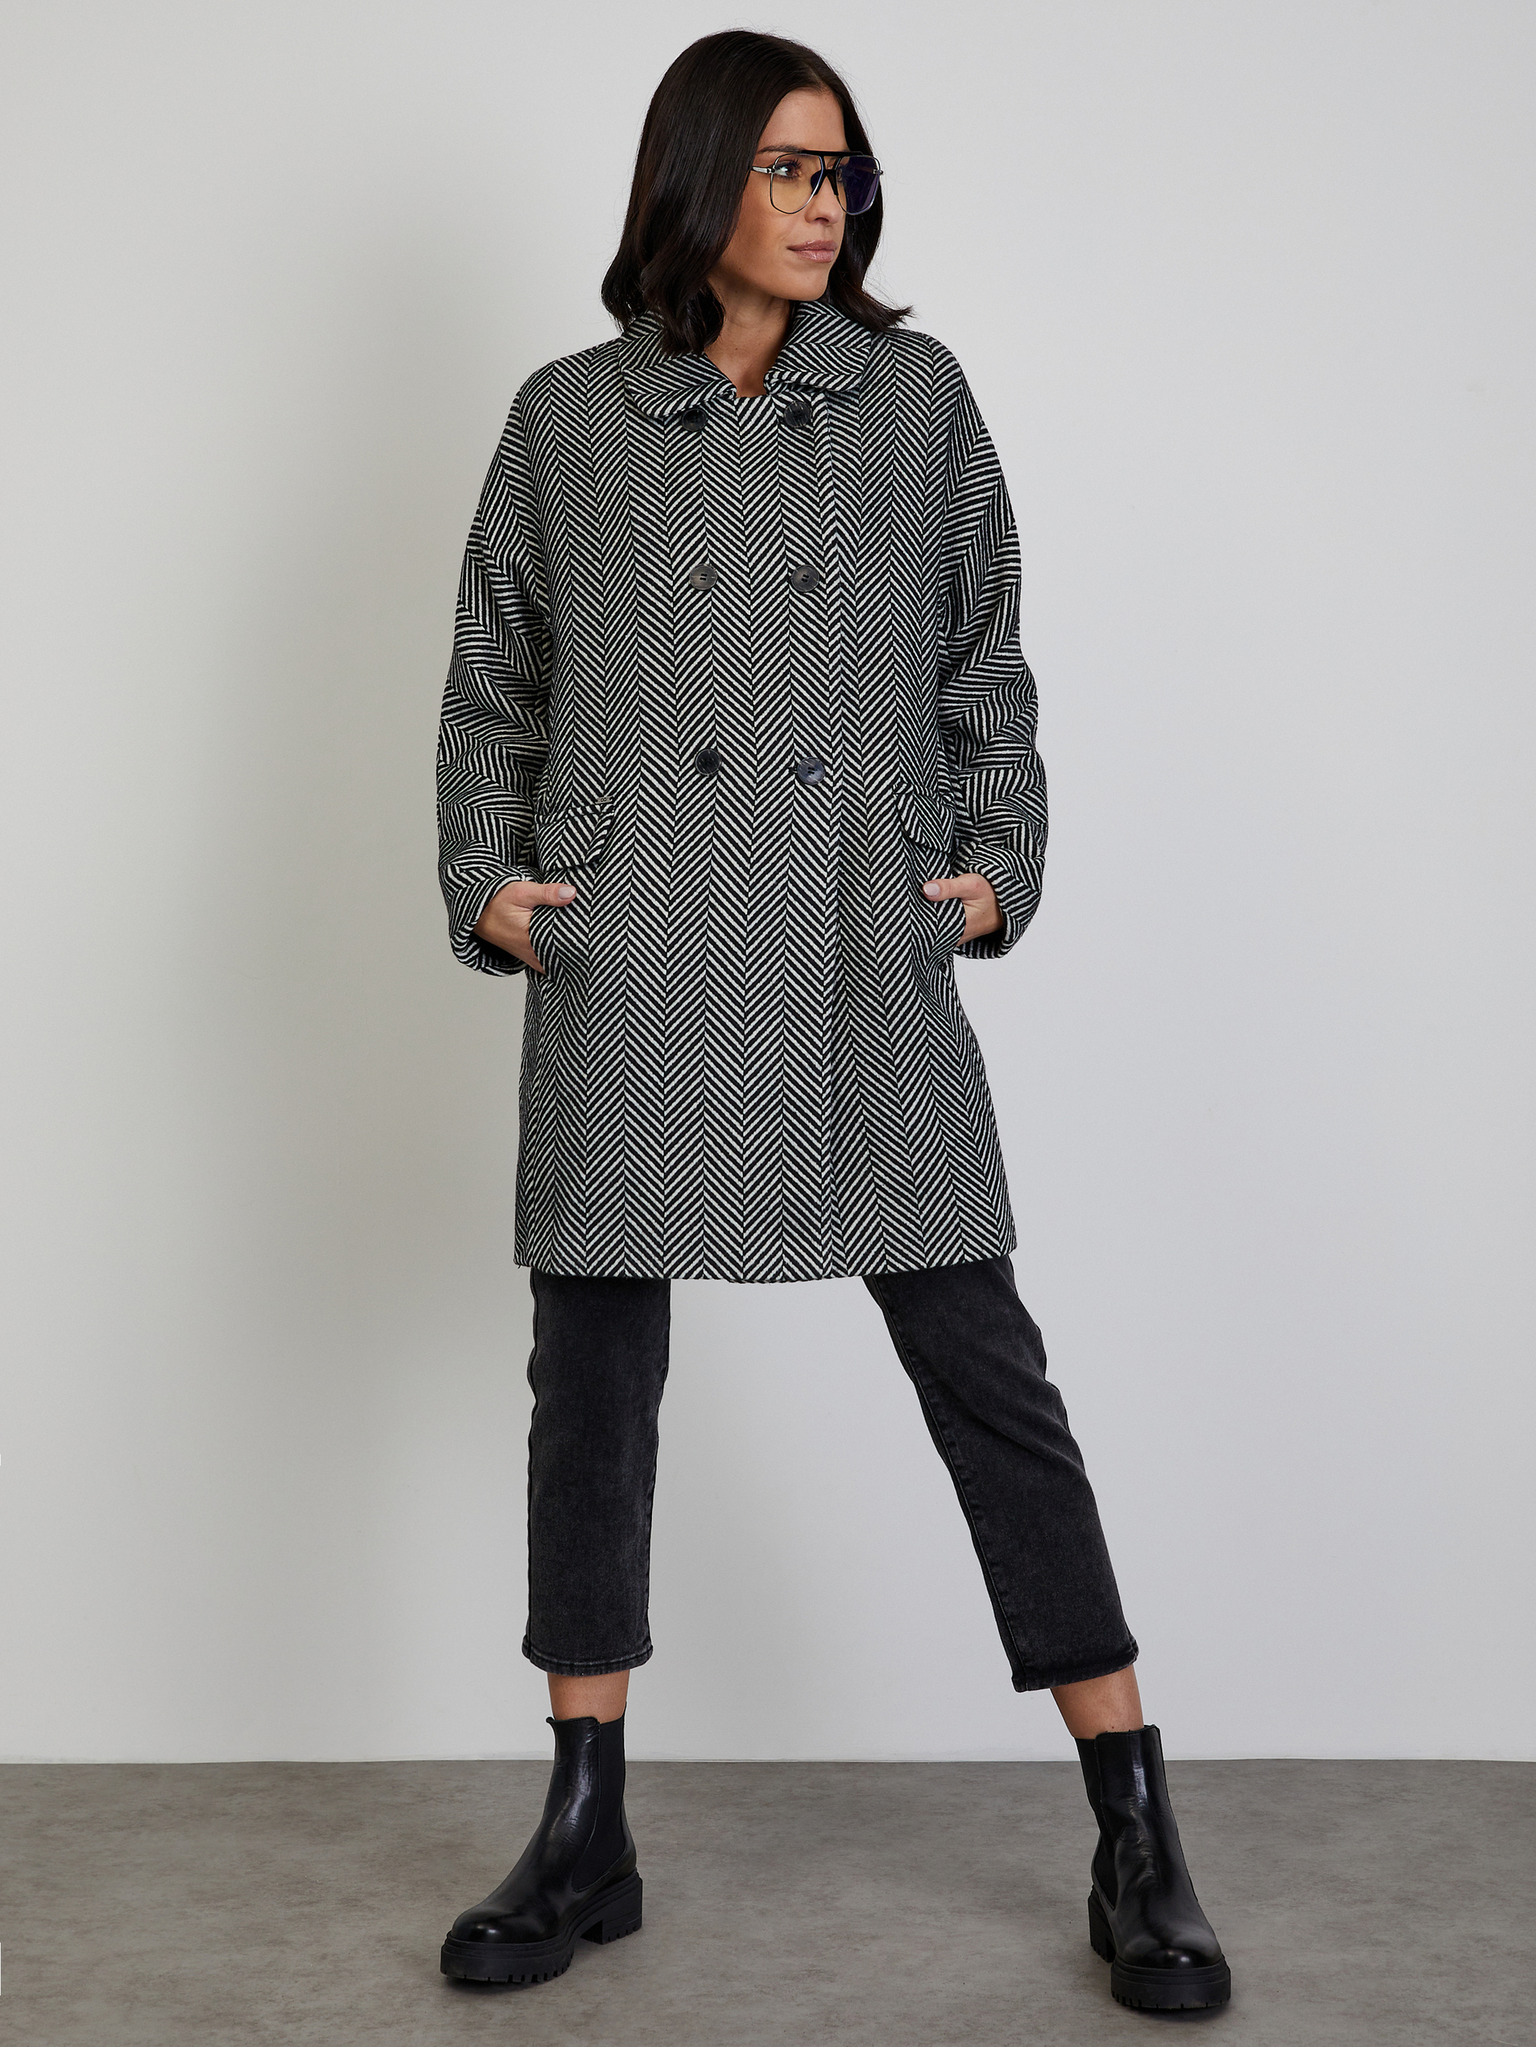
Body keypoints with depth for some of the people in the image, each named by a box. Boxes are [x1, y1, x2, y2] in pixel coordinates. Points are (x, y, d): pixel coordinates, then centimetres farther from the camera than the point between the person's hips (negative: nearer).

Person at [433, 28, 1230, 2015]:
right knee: (593, 1377, 6)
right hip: (626, 966, 1)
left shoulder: (916, 394, 9)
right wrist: (484, 883, 0)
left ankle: (1138, 1846, 10)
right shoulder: (567, 418, 8)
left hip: (864, 961, 0)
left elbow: (987, 670, 12)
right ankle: (584, 1837, 21)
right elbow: (490, 690, 13)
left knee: (984, 1370, -1)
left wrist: (999, 865, 0)